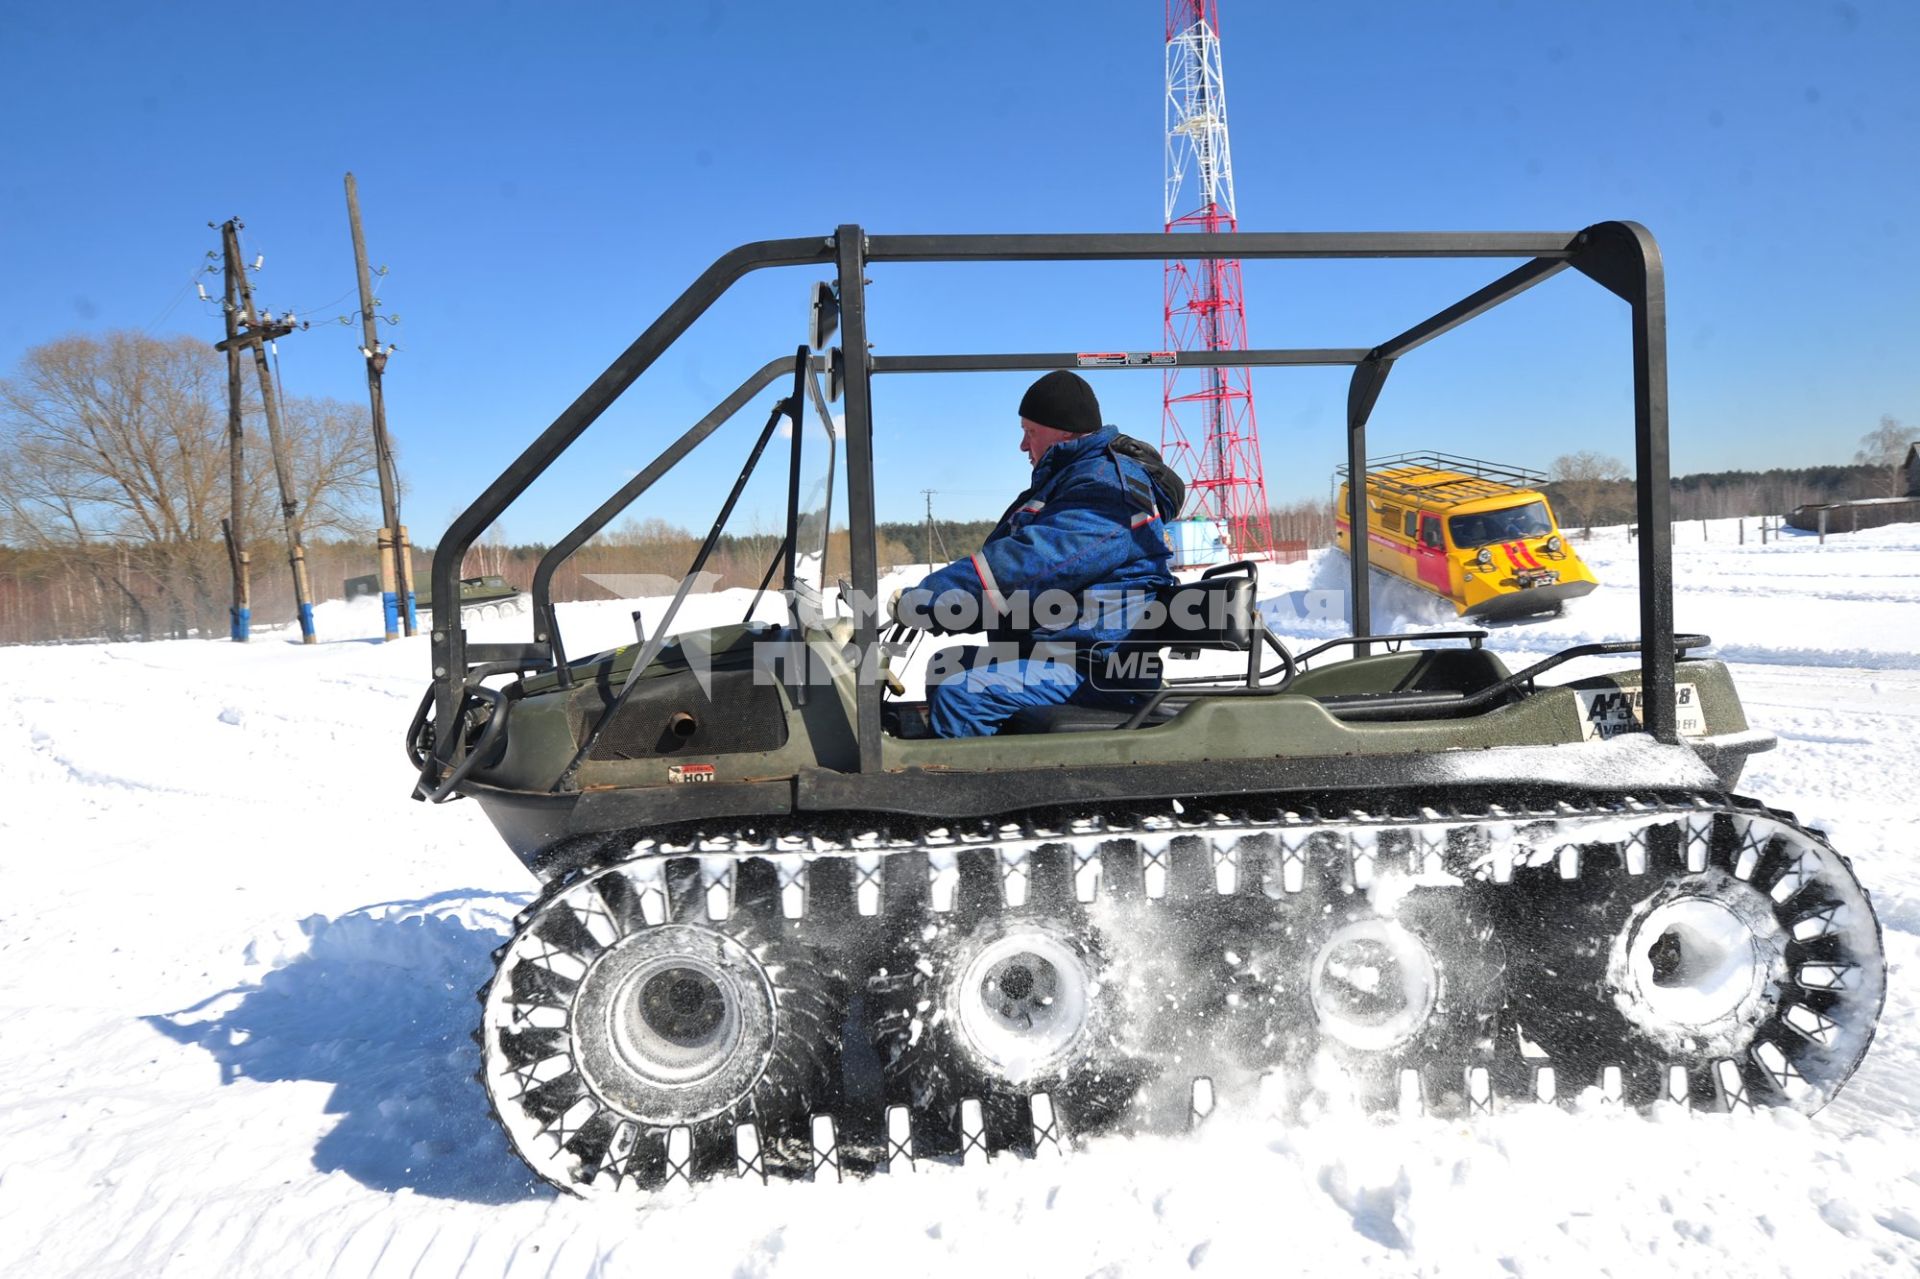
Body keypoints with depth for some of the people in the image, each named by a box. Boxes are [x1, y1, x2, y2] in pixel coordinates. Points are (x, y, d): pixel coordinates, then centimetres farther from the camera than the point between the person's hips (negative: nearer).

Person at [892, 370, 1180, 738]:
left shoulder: (1105, 487, -16)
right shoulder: (1081, 477, 19)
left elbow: (1027, 563, -27)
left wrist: (922, 601, -24)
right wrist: (929, 599, 5)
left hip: (1098, 668, -11)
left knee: (959, 694, -24)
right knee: (945, 665, 15)